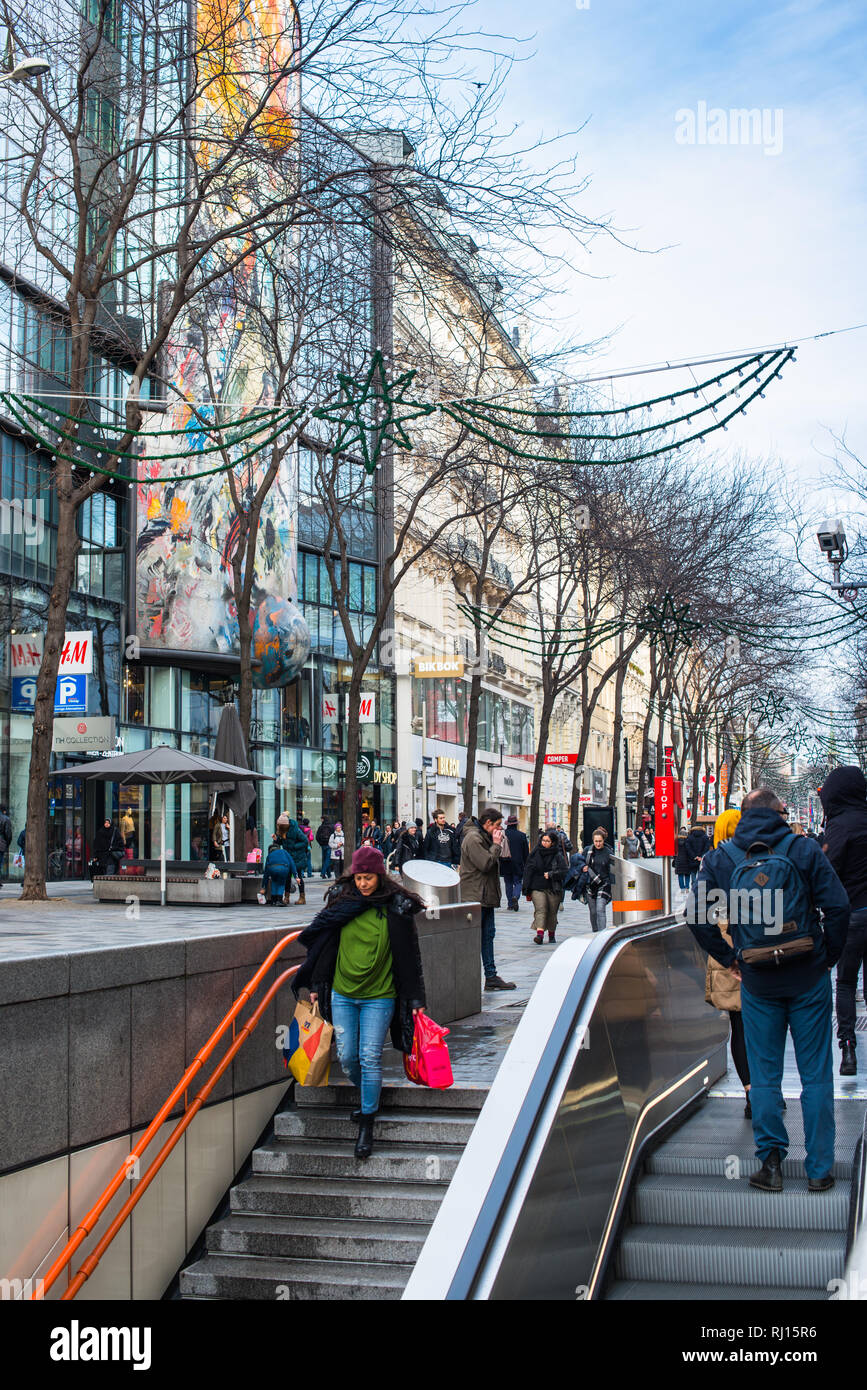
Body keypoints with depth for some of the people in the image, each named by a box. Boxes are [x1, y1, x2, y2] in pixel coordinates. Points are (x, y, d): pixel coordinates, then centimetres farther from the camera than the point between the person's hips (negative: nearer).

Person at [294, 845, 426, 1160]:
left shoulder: (397, 906, -7)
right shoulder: (341, 899, 0)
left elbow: (410, 955, -3)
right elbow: (324, 945, 10)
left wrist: (416, 999, -4)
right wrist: (316, 985, 11)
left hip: (379, 996, -3)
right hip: (342, 994, 3)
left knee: (370, 1059, -6)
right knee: (346, 1057, 6)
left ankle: (367, 1126, 6)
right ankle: (368, 1096, 36)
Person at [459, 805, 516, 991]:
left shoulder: (484, 837, 16)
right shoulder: (473, 838, -16)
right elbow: (486, 864, -23)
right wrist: (497, 844, -14)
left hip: (486, 895, 11)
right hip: (475, 896, -11)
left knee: (488, 935, 12)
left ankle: (491, 977, 17)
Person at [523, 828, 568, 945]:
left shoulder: (558, 855, 0)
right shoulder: (536, 854, 3)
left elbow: (565, 870, -6)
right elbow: (528, 871, 4)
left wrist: (551, 874, -17)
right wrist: (527, 890, 2)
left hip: (553, 889, 0)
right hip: (537, 888, 0)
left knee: (552, 912, 7)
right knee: (540, 910, -18)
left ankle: (551, 935, 26)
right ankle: (540, 934, -29)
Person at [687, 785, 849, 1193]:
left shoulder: (720, 857, 0)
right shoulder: (804, 849, -5)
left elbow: (696, 914, -2)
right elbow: (838, 906, -11)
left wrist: (728, 958, 6)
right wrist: (828, 956, 1)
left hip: (757, 980, 1)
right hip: (808, 977, -1)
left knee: (764, 1074, 12)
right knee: (816, 1073, 8)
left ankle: (770, 1161, 11)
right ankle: (819, 1168, 12)